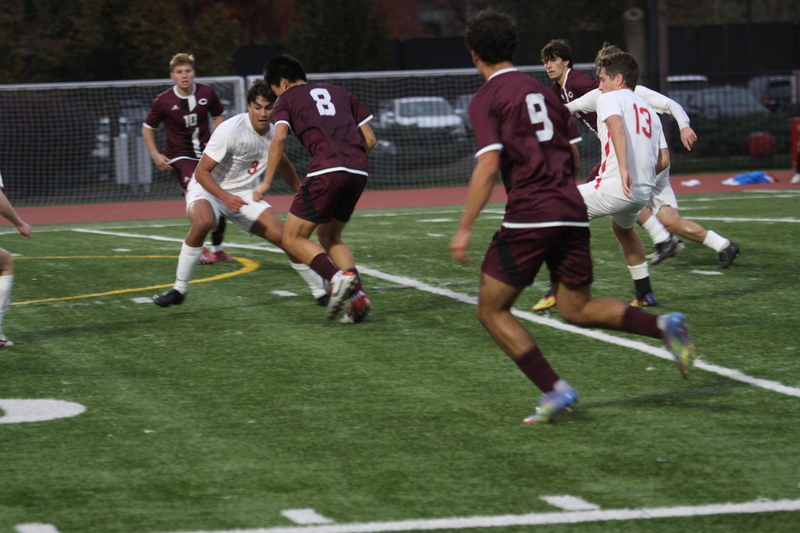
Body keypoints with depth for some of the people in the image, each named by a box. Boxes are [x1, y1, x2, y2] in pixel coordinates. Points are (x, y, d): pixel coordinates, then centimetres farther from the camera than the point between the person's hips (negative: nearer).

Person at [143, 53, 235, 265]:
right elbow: (147, 128, 2)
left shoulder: (207, 93, -4)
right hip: (180, 157, -4)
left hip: (207, 154, 4)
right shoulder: (163, 101, -12)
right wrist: (155, 155, -8)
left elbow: (219, 116, 14)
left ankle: (217, 249, 28)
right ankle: (198, 249, -11)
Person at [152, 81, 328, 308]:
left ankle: (320, 292, 14)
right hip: (207, 189, -6)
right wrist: (226, 198, -35)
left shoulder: (273, 133, -4)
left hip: (244, 195, 6)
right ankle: (179, 289, -23)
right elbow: (201, 172, -23)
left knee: (284, 237, -6)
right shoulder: (231, 131, -25)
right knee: (203, 222, -39)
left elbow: (283, 164, 21)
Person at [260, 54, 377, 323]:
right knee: (329, 236, 22)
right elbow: (370, 139, 21)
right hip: (358, 172, 6)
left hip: (325, 170, -6)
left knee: (293, 239, 4)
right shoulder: (338, 93, 27)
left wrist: (267, 182, -3)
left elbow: (279, 138, -5)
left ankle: (338, 278, -19)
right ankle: (358, 296, 2)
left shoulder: (287, 99, 14)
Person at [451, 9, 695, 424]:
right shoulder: (541, 91, 19)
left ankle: (554, 389, -4)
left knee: (492, 310, 6)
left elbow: (488, 167, -14)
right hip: (572, 211, 7)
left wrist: (464, 229, -11)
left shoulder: (486, 99, -2)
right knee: (576, 309, 13)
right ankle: (663, 325, -8)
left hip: (529, 215, -7)